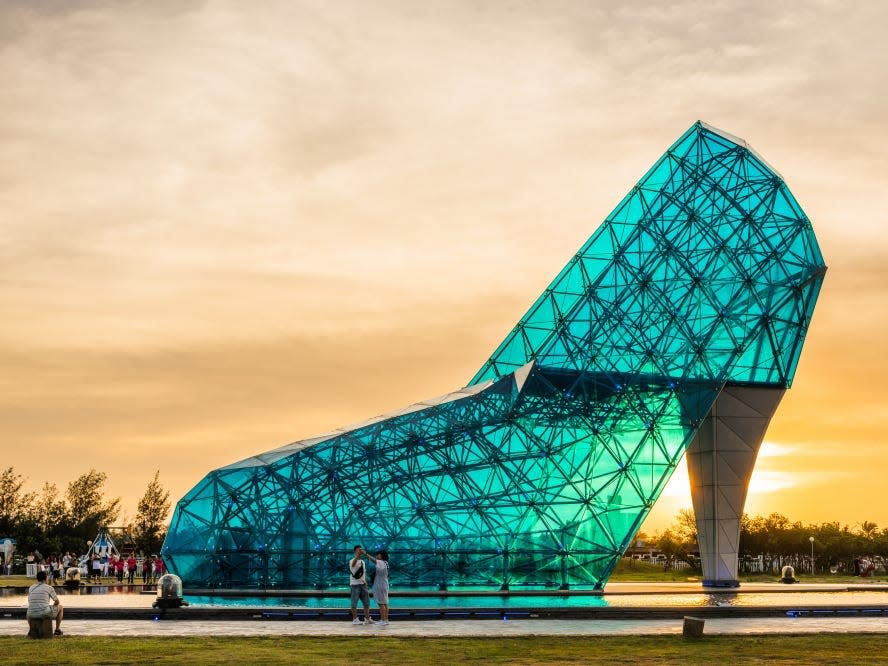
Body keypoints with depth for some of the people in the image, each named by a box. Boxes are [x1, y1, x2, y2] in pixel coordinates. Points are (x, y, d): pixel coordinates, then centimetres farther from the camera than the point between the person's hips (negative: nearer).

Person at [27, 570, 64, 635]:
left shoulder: (31, 588, 13)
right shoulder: (49, 588, 1)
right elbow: (57, 601, 10)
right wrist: (52, 607, 34)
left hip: (33, 615, 4)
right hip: (45, 614, -4)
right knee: (60, 607, 27)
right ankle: (57, 629, 26)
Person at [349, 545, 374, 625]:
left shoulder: (362, 562, 15)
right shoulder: (352, 561, -9)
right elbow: (353, 564, -35)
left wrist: (365, 582, 15)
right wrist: (358, 555, -48)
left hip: (362, 584, 7)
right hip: (355, 585, -7)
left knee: (366, 602, 8)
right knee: (354, 603, -2)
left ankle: (367, 619, 16)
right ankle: (355, 619, 5)